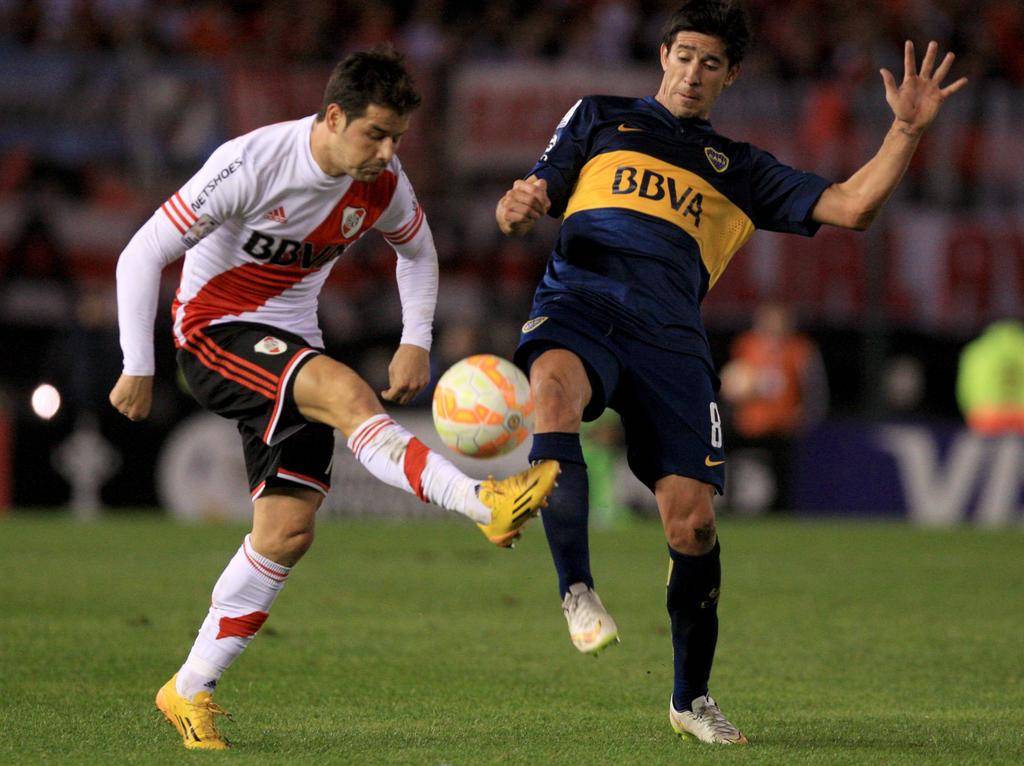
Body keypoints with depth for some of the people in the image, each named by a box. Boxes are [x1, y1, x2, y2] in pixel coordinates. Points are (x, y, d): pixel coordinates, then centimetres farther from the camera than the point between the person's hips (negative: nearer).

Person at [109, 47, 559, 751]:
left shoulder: (383, 185, -4)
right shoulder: (251, 165, -22)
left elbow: (417, 249, 19)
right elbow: (142, 255, -18)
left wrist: (416, 342, 6)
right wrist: (138, 370, -17)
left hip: (291, 345, 7)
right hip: (215, 332, -6)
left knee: (288, 531, -2)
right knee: (347, 392, -32)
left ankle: (191, 691, 8)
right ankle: (485, 505, -45)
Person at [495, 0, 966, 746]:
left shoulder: (736, 169, 26)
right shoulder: (600, 119, 24)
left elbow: (850, 206, 17)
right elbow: (518, 212, 19)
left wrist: (907, 131, 6)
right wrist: (519, 207, -6)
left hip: (670, 331, 2)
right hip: (580, 299, -2)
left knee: (693, 519, -10)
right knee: (554, 385, -39)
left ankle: (692, 697, 8)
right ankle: (577, 590, -33)